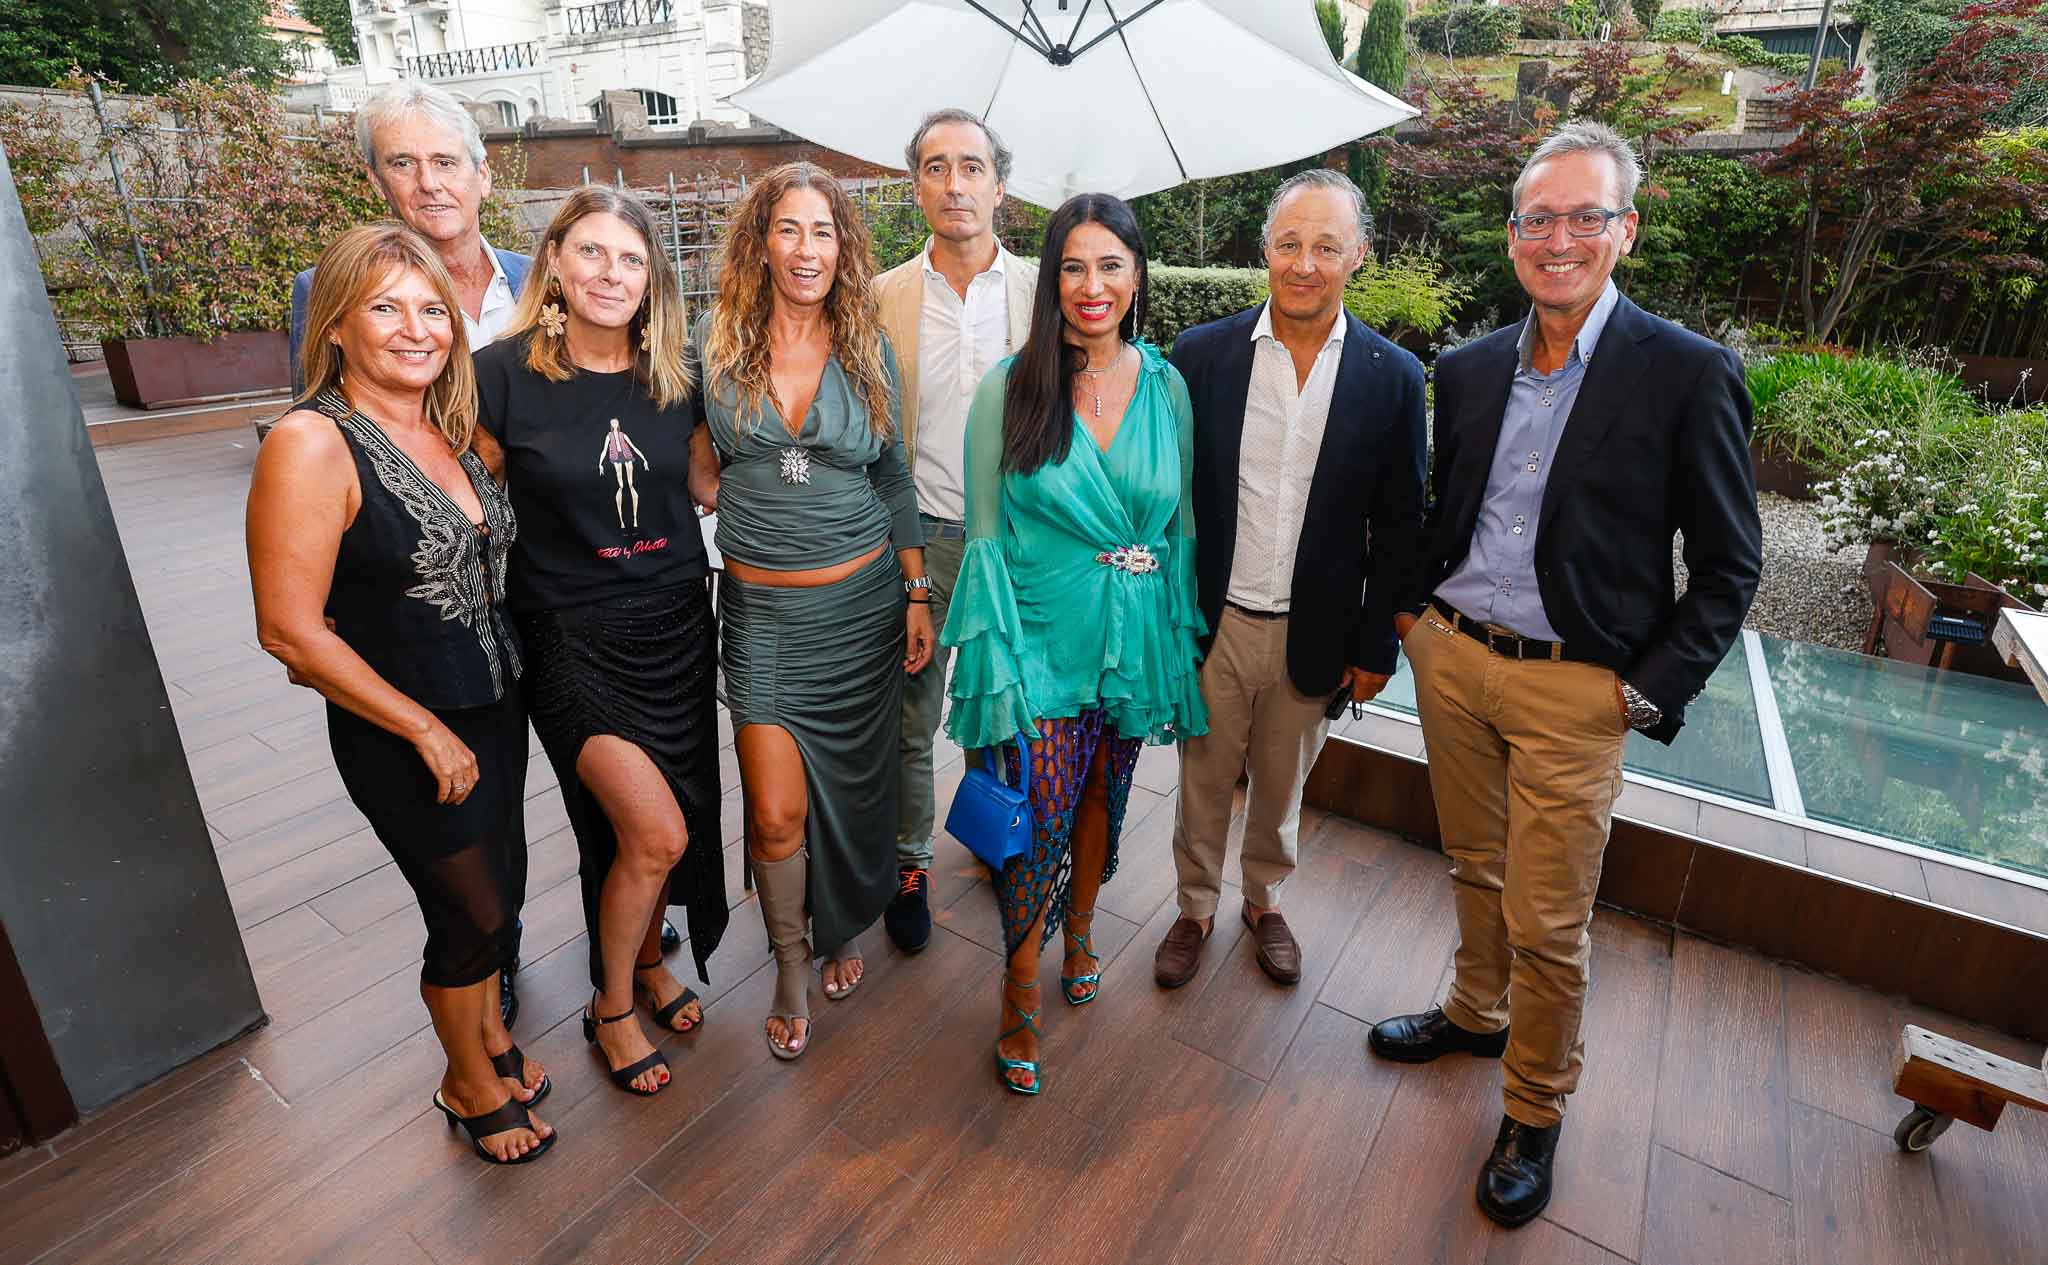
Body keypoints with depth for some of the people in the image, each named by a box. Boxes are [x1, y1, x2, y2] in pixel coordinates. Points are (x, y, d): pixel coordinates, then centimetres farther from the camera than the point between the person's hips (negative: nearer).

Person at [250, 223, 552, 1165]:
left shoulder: (451, 431, 3)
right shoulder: (310, 445, -18)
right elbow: (289, 631, -19)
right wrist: (427, 731, -15)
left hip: (495, 706, 6)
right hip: (399, 735, -6)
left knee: (490, 883, 20)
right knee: (477, 917, 6)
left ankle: (490, 1035, 45)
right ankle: (469, 1082, 33)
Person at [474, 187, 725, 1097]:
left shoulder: (673, 372, 2)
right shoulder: (503, 371, -10)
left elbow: (707, 485, 12)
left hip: (675, 624, 4)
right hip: (570, 635, -4)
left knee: (657, 826, 12)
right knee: (655, 830, -10)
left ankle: (648, 956, 42)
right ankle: (610, 1007, 18)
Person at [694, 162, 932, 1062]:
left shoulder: (867, 348, 3)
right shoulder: (714, 341, -1)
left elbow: (893, 480, 8)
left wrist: (919, 594, 6)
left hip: (860, 599, 1)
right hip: (760, 607, -1)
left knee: (851, 785, 13)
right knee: (776, 811, -4)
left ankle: (843, 930, 41)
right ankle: (791, 961, 25)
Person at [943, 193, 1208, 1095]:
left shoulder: (1166, 385, 2)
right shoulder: (1009, 387, -7)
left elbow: (1182, 521, 8)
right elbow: (985, 532, -6)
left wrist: (1179, 640, 5)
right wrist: (1000, 658, -11)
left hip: (1135, 638, 4)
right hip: (1045, 637, -3)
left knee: (1103, 795, 20)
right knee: (1041, 813, -1)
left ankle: (1080, 926, 48)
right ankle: (1020, 991, 23)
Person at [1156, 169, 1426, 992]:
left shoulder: (1393, 377, -4)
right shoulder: (1201, 354, -4)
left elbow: (1398, 528, 0)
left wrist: (1376, 646, 0)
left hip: (1313, 635, 1)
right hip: (1212, 624, 0)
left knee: (1282, 788, 19)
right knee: (1203, 783, 14)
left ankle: (1264, 901, 44)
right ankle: (1196, 908, 37)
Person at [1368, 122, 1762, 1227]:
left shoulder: (1689, 374, -9)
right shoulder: (1468, 369, 5)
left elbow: (1728, 565, -6)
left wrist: (1649, 692, -11)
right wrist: (1412, 612, 7)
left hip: (1574, 690, -4)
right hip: (1451, 659, 4)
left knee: (1548, 923, 5)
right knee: (1475, 868, 21)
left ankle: (1534, 1112, 28)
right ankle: (1476, 1012, 45)